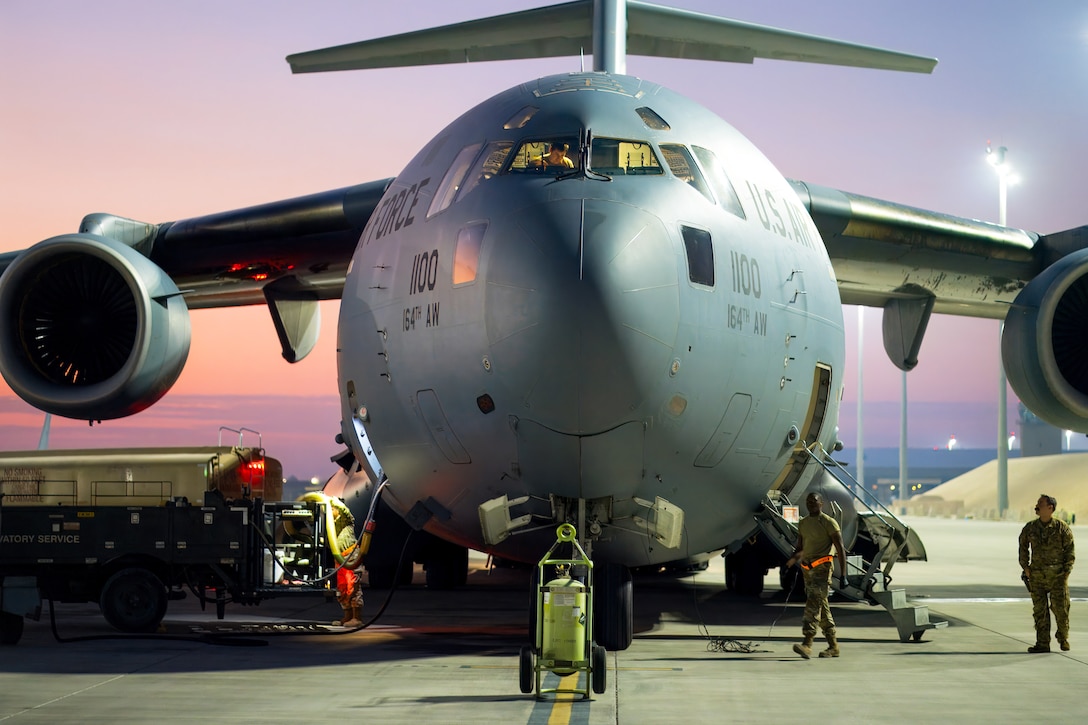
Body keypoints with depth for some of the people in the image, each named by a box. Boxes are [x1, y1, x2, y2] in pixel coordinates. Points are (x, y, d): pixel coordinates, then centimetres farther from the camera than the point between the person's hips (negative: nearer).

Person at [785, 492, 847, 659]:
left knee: (813, 604, -19)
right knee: (822, 607, 10)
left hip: (822, 569, -8)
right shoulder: (803, 524, 16)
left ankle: (807, 644, -28)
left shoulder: (829, 523, -5)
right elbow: (800, 548, 24)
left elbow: (840, 549, -8)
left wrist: (843, 575, -14)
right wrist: (791, 561, 2)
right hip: (807, 569, 8)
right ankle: (834, 646, 15)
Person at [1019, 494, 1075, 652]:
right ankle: (1043, 644, 9)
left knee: (1060, 608, -1)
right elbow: (1023, 546, 19)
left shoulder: (1062, 528, -6)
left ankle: (1063, 638, 23)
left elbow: (1070, 550, -1)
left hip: (1057, 575, -3)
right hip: (1036, 576, 3)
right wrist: (1025, 567, 11)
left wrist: (1066, 570, -6)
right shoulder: (1030, 528, 4)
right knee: (1039, 610, 3)